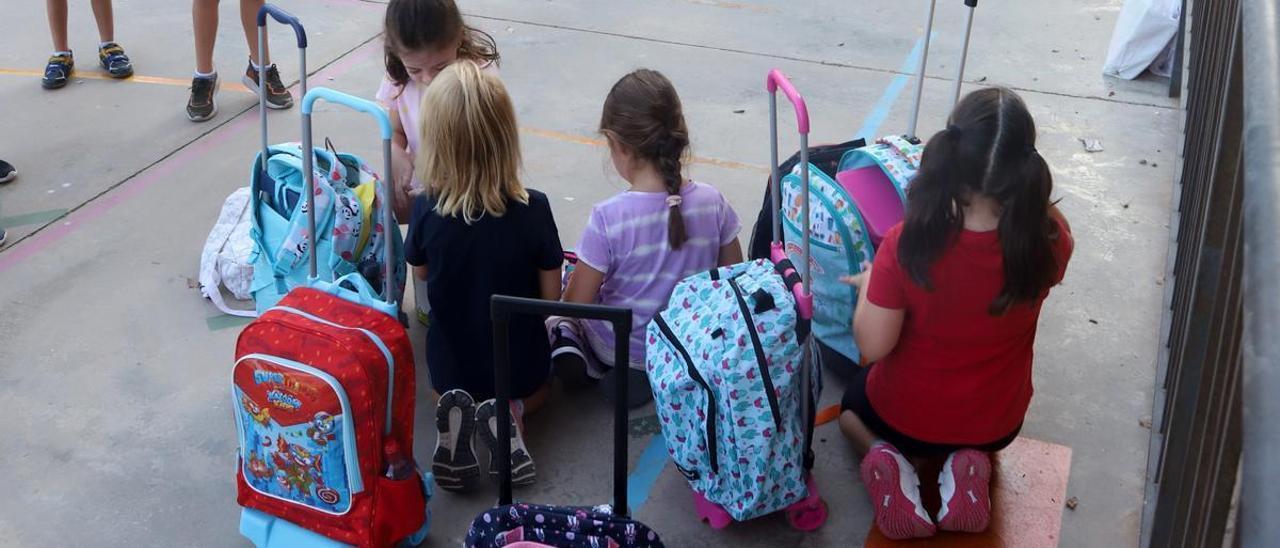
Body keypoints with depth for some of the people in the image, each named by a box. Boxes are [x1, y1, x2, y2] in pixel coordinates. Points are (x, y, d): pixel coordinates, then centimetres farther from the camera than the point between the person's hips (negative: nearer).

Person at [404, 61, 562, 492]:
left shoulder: (426, 209, -22)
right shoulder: (533, 209, -25)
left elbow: (421, 271, -1)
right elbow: (551, 295, -13)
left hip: (451, 363, 1)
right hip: (520, 362, 0)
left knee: (449, 389, 36)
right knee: (535, 391, 35)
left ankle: (454, 416, -1)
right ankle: (511, 415, -2)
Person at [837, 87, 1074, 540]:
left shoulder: (907, 244, -32)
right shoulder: (1050, 239, -25)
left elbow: (873, 347, -22)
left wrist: (869, 285, -7)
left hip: (906, 416, -2)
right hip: (998, 422, 3)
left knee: (854, 401, 35)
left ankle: (890, 461, 2)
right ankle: (967, 466, 7)